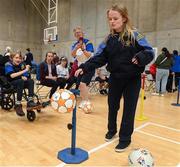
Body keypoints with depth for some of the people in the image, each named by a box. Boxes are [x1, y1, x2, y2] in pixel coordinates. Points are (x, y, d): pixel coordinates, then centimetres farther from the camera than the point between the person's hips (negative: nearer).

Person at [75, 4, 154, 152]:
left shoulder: (134, 35, -9)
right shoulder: (109, 39, 2)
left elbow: (149, 52, -11)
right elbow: (99, 58, -3)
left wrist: (140, 58, -33)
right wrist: (84, 68, -15)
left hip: (132, 79, -4)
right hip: (115, 78, 4)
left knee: (129, 109, 5)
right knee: (112, 105, 16)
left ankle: (125, 138, 22)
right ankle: (112, 130, 41)